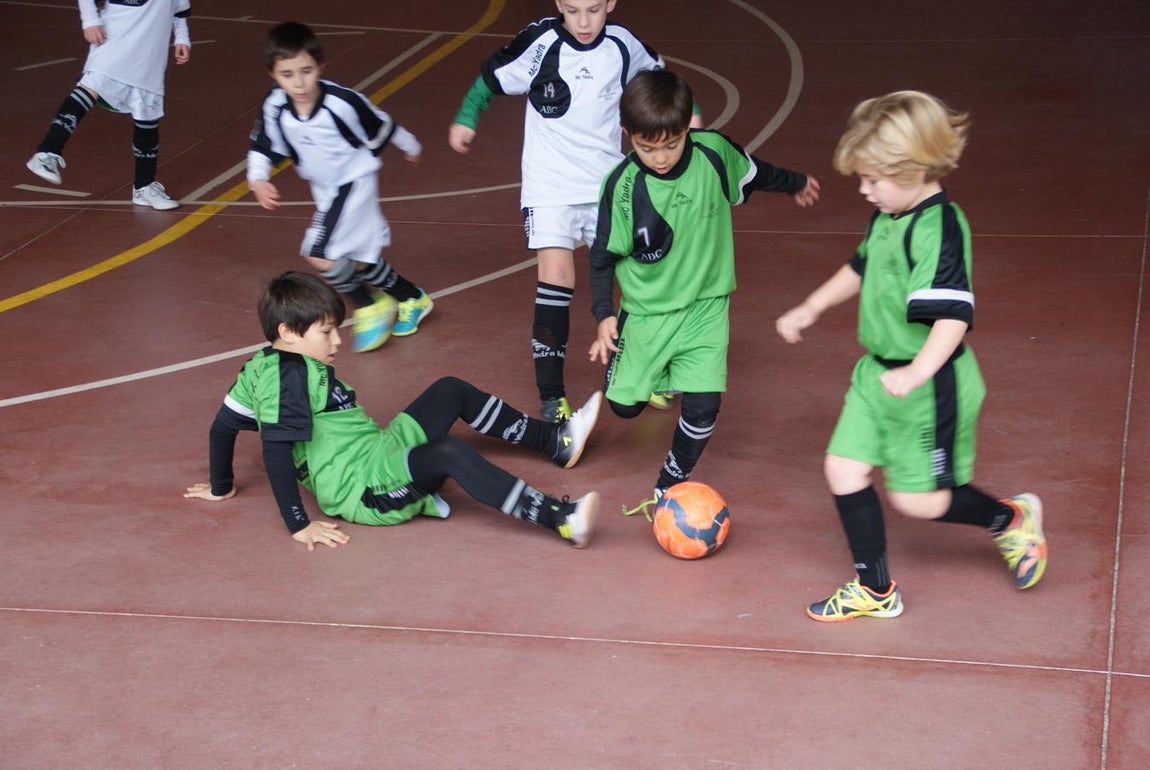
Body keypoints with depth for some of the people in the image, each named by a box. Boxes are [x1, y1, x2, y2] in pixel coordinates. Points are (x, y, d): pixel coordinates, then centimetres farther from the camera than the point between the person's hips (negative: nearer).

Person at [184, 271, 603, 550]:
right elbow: (276, 451, -26)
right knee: (451, 454, -34)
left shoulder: (265, 365, 10)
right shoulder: (289, 378, -19)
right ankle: (562, 519, -46)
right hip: (364, 490, -12)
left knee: (451, 392, 19)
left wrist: (221, 487, 29)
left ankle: (556, 441, 25)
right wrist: (300, 525, -26)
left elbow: (223, 426, 18)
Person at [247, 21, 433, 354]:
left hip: (354, 182, -6)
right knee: (357, 259, 19)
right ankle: (412, 300, 41)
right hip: (325, 190, 6)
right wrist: (258, 180, -26)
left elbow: (381, 127, -12)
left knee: (319, 255, -19)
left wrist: (410, 148, 6)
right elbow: (262, 148, -5)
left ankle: (368, 305, 4)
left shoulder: (342, 102, -29)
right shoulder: (274, 108, -18)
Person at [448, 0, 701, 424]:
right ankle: (552, 397, -7)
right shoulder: (542, 42, -16)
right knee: (556, 278, -15)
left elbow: (656, 73, 16)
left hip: (608, 184, 4)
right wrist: (465, 119, -9)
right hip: (549, 188, -4)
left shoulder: (622, 44, -4)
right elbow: (492, 76, -3)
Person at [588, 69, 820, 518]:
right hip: (646, 309, -1)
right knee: (626, 405, 6)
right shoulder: (622, 186, -19)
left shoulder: (713, 153, -15)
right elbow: (604, 254, -7)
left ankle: (669, 488, 14)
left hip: (705, 307, 1)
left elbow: (754, 174, 8)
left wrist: (796, 185, 27)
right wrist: (604, 315, -15)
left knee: (702, 408, -11)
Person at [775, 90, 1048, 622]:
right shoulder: (888, 218, 3)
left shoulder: (939, 229, -25)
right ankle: (875, 590, 20)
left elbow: (954, 316, -35)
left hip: (929, 388, -9)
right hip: (878, 375, 9)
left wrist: (919, 372, -48)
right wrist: (810, 309, 30)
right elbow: (861, 269, 25)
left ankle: (1011, 519, 28)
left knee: (916, 498, 2)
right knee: (844, 469, 6)